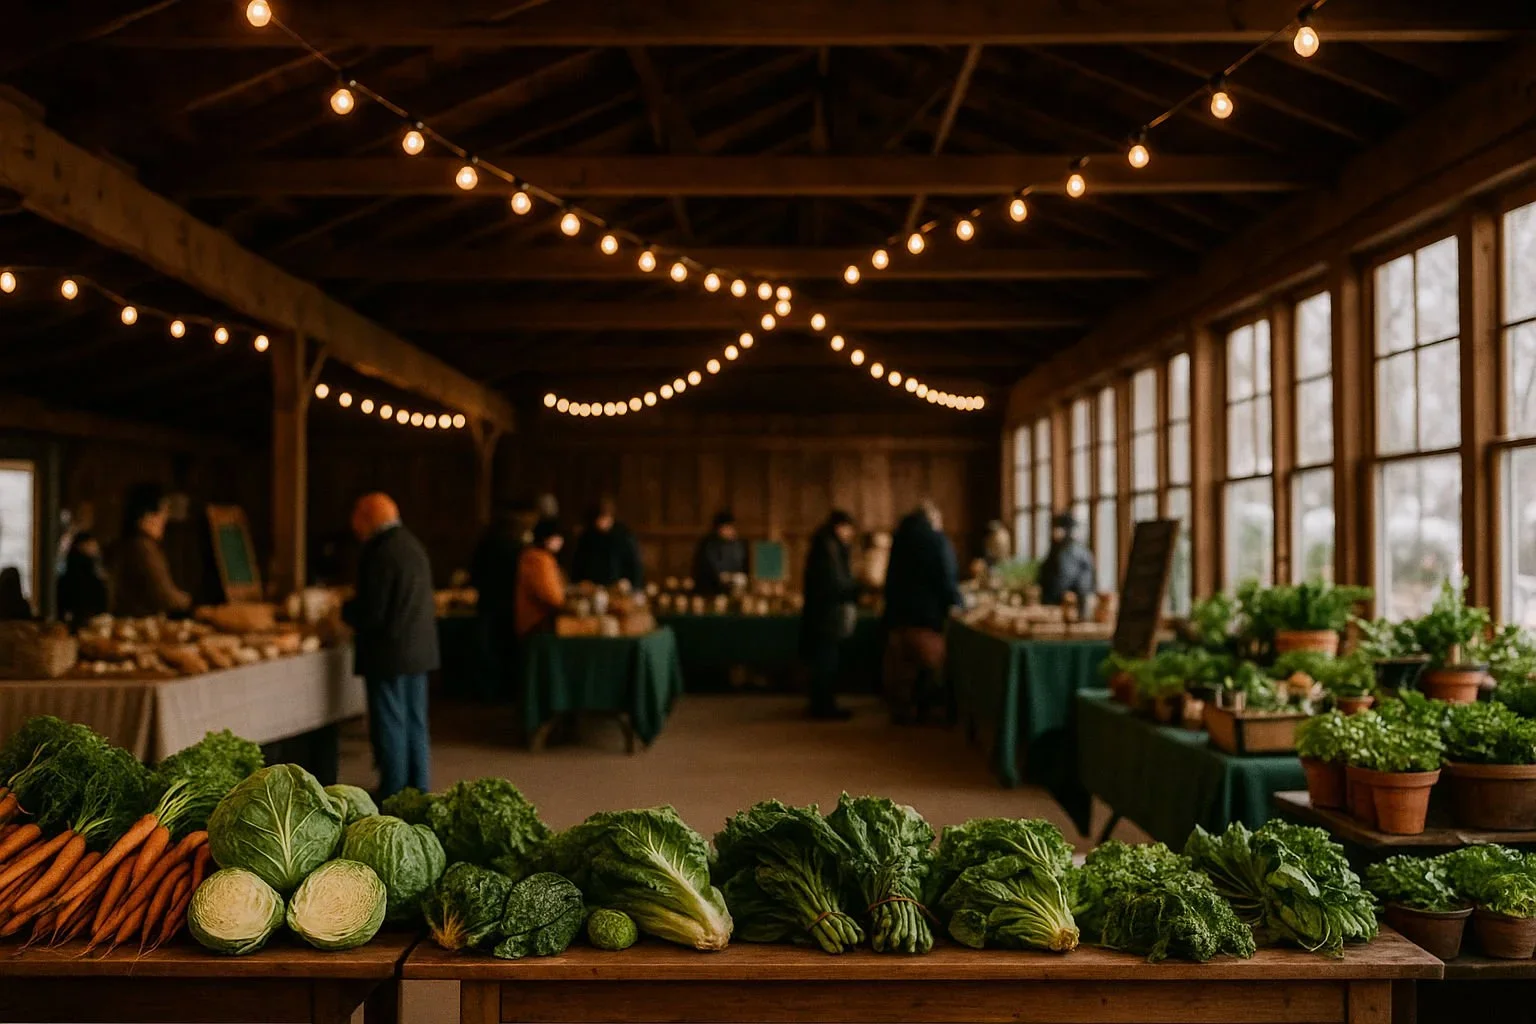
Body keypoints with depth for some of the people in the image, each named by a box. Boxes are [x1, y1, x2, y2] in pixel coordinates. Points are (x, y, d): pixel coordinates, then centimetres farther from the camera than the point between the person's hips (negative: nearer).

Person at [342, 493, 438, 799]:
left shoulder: (379, 555, -18)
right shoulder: (414, 546, 10)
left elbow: (371, 614, -20)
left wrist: (345, 611, 2)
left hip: (389, 654, -9)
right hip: (419, 650, 9)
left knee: (390, 726, 0)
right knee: (415, 724, 15)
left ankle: (393, 795, 5)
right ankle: (419, 792, 22)